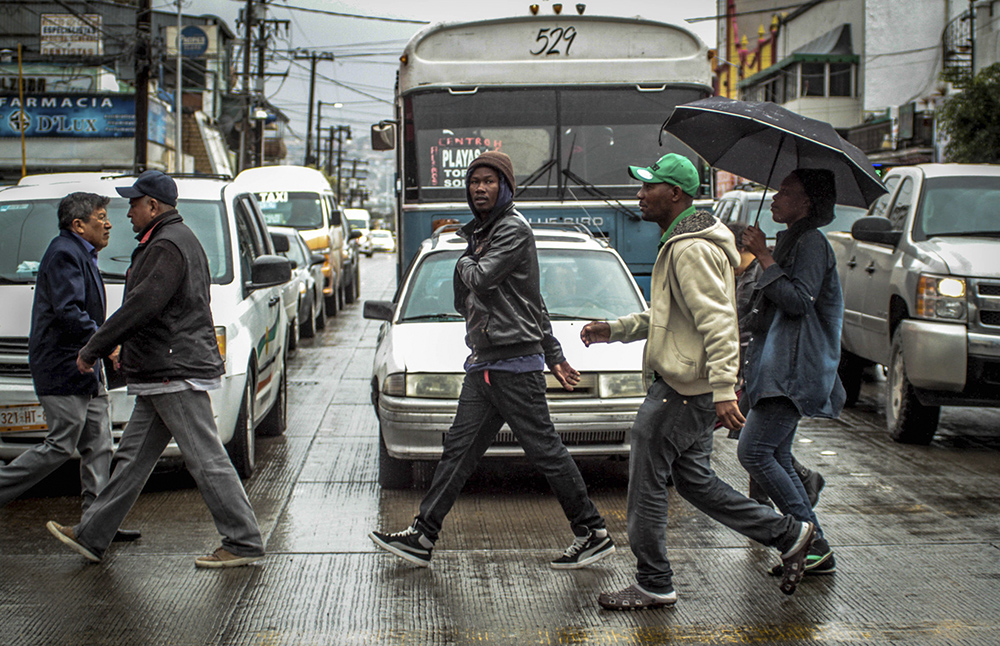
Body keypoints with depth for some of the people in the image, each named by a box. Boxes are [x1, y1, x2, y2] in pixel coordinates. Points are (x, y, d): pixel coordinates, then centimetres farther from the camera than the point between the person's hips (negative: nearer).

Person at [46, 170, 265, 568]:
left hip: (177, 372, -11)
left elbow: (142, 305, -22)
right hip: (163, 375, 11)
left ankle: (244, 542, -1)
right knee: (134, 457, 13)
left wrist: (93, 349, -14)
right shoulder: (178, 240, 19)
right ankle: (91, 536, 20)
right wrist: (127, 351, 23)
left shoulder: (168, 246, -15)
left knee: (206, 459, -7)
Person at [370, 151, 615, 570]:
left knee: (545, 450, -4)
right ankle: (422, 537, 10)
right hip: (483, 364, 9)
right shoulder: (480, 233, 20)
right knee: (459, 449, 7)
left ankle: (593, 535, 5)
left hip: (514, 364, -9)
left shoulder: (514, 229, -9)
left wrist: (467, 262, 4)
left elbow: (480, 279, -21)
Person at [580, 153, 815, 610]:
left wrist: (724, 389, -30)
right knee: (695, 481, 16)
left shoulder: (692, 249, -17)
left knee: (646, 486, -3)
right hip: (686, 386, 11)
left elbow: (718, 322, -25)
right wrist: (614, 330, 18)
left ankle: (654, 585, 8)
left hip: (683, 390, -11)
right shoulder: (678, 243, 17)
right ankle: (789, 535, 21)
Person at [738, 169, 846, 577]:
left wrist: (764, 258, -18)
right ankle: (815, 551, 12)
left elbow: (799, 301, -22)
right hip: (779, 368, 11)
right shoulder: (790, 241, 21)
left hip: (794, 370, -11)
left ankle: (811, 541, -8)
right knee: (777, 458, 9)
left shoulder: (811, 243, -10)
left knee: (754, 452, -14)